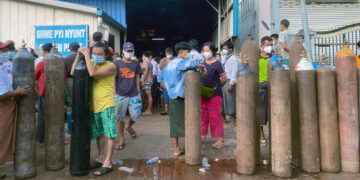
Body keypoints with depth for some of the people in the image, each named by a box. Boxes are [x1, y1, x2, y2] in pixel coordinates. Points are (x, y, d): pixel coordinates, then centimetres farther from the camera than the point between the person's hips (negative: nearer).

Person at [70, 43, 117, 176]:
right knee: (99, 133, 18)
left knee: (110, 134, 0)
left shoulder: (111, 66, -12)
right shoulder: (92, 62, 6)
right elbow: (73, 72, 2)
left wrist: (86, 55, -18)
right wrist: (79, 55, -4)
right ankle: (101, 158, 34)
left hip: (107, 105, -6)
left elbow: (92, 73, -27)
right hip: (94, 104, 7)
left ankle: (107, 163, 10)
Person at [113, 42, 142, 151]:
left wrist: (138, 92, 9)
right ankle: (122, 139, 20)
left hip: (134, 95, 2)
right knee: (120, 118, 3)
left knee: (135, 115, 2)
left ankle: (129, 127, 37)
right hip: (121, 95, -2)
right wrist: (115, 93, -3)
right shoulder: (117, 63, 1)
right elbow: (114, 79, 2)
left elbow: (137, 78, 13)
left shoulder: (136, 63, 9)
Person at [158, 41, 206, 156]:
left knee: (174, 123, 10)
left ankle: (176, 149, 18)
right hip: (181, 97, -8)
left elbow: (161, 78, 22)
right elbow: (191, 64, -34)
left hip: (172, 97, 8)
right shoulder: (181, 62, -12)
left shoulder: (170, 64, 14)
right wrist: (202, 66, -18)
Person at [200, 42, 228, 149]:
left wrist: (216, 86, 2)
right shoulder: (203, 63, 9)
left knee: (215, 116, -3)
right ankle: (203, 136, 26)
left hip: (214, 94, -6)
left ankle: (220, 139, 6)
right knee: (203, 115, 12)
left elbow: (224, 79, -9)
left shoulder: (217, 64, -9)